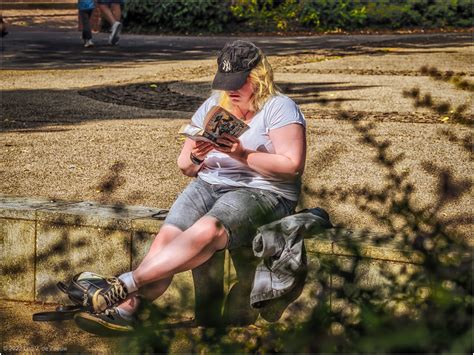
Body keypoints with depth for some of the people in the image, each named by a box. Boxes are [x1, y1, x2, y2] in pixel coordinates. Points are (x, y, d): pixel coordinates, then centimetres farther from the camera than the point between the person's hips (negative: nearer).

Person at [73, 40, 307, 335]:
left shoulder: (279, 108, -3)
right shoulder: (212, 106, 15)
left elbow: (292, 166, -13)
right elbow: (185, 166, 18)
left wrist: (243, 155, -22)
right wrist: (196, 158, -7)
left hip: (263, 193, -6)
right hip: (210, 185, 6)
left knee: (206, 231, -35)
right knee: (168, 235, -24)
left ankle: (127, 283, -37)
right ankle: (126, 307, -36)